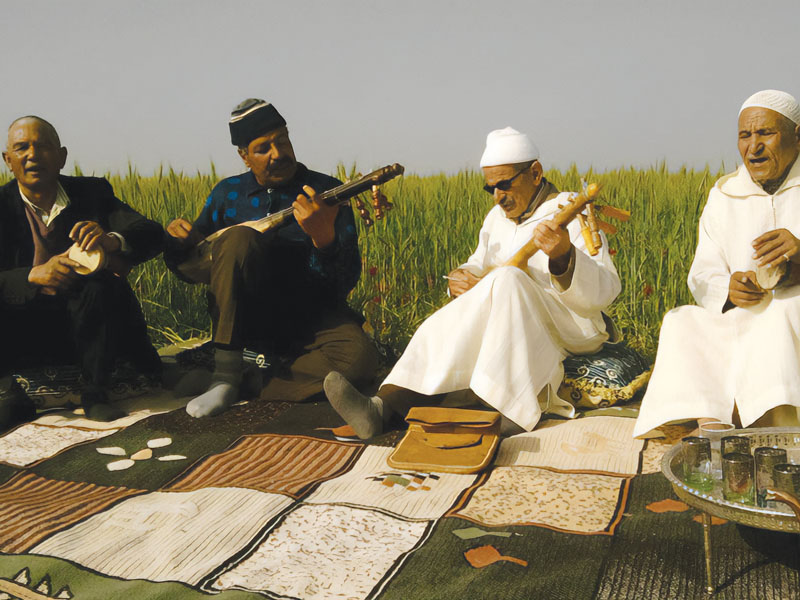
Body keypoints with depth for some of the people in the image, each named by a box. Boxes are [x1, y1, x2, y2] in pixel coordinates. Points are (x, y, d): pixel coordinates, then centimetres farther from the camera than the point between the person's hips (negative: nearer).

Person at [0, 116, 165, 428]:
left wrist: (112, 240, -34)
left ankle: (95, 393, -19)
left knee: (104, 286, -31)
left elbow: (154, 235, -12)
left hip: (85, 320, 1)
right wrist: (35, 274, -35)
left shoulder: (92, 192, 2)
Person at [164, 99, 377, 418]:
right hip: (246, 316, 1)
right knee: (238, 238, -27)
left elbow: (347, 281, -13)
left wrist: (324, 238, -32)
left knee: (359, 358, -32)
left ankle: (248, 380, -15)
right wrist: (180, 240, -8)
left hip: (310, 319, -1)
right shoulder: (228, 193, 7)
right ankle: (225, 371, -20)